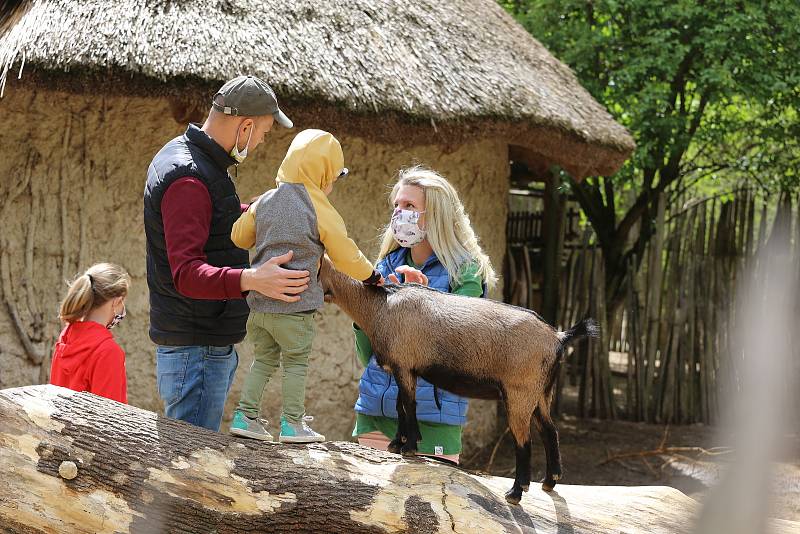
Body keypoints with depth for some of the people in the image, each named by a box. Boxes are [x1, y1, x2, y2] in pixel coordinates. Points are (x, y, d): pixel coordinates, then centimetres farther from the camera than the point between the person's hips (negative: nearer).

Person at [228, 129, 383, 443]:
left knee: (264, 359, 16)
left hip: (259, 302, 5)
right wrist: (370, 275, 16)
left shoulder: (265, 202, 5)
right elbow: (345, 255, -1)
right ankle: (293, 424, 9)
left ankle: (245, 416, 14)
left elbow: (239, 237, 14)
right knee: (296, 362, 6)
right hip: (294, 305, -5)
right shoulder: (322, 213, -10)